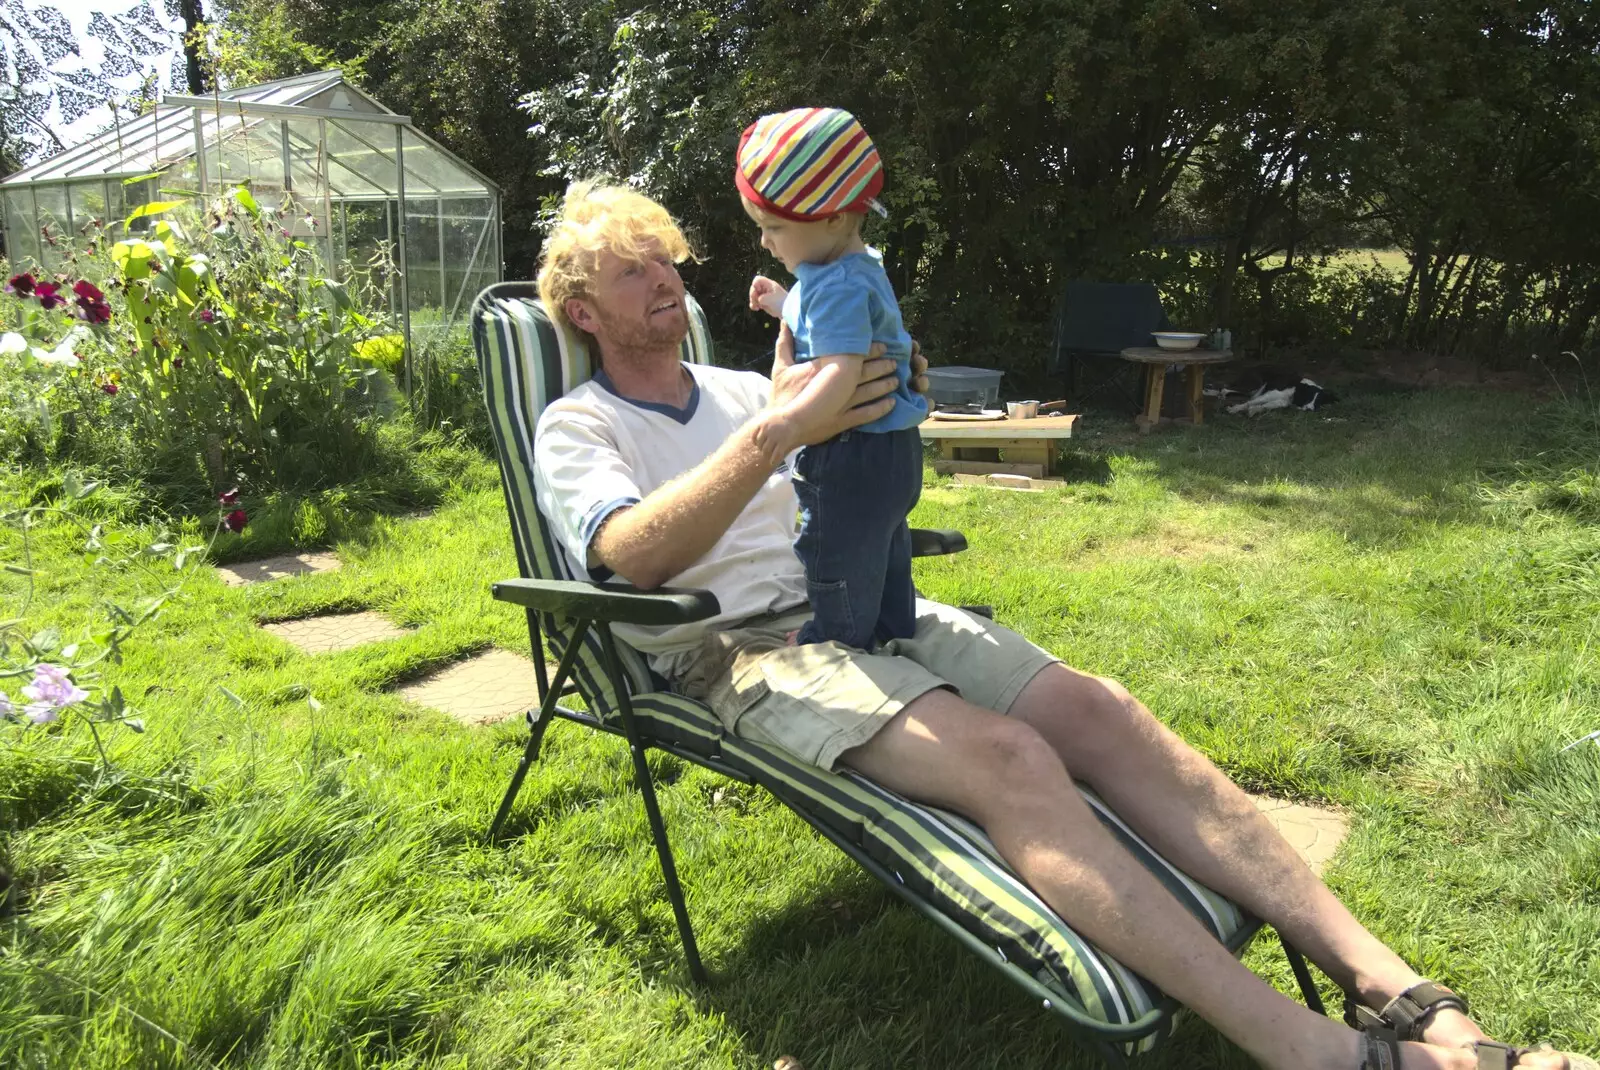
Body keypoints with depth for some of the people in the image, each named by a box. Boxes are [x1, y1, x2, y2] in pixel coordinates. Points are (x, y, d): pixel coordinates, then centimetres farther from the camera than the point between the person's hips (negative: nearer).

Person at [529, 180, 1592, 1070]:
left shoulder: (740, 389, 24)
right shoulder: (576, 428, 5)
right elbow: (633, 553, -16)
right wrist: (776, 432, -27)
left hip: (868, 608, 6)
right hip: (745, 655, -6)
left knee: (1099, 709, -19)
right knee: (1008, 757, -31)